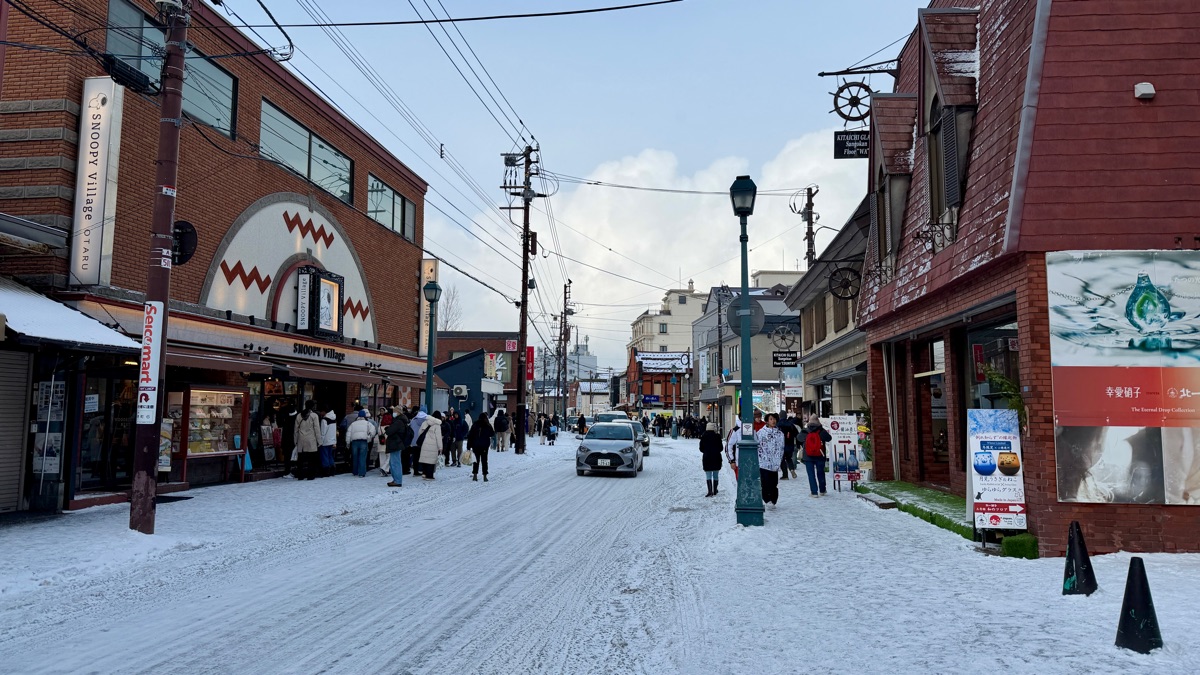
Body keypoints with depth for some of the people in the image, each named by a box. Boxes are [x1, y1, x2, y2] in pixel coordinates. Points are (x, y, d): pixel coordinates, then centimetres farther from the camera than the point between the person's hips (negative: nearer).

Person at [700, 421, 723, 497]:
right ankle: (715, 490, 21)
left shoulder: (703, 436, -5)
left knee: (708, 476, 1)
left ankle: (710, 491, -14)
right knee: (716, 475, 14)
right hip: (716, 458, 0)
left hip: (707, 458, 0)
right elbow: (720, 448, -1)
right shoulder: (717, 436, -8)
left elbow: (701, 449, 1)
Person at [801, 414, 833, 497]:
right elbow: (829, 438, -2)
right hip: (820, 456, 1)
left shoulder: (805, 432, -7)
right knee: (820, 473, 18)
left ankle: (814, 492, -2)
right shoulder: (821, 431, -11)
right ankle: (822, 490, 27)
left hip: (808, 457, -1)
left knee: (811, 475, 4)